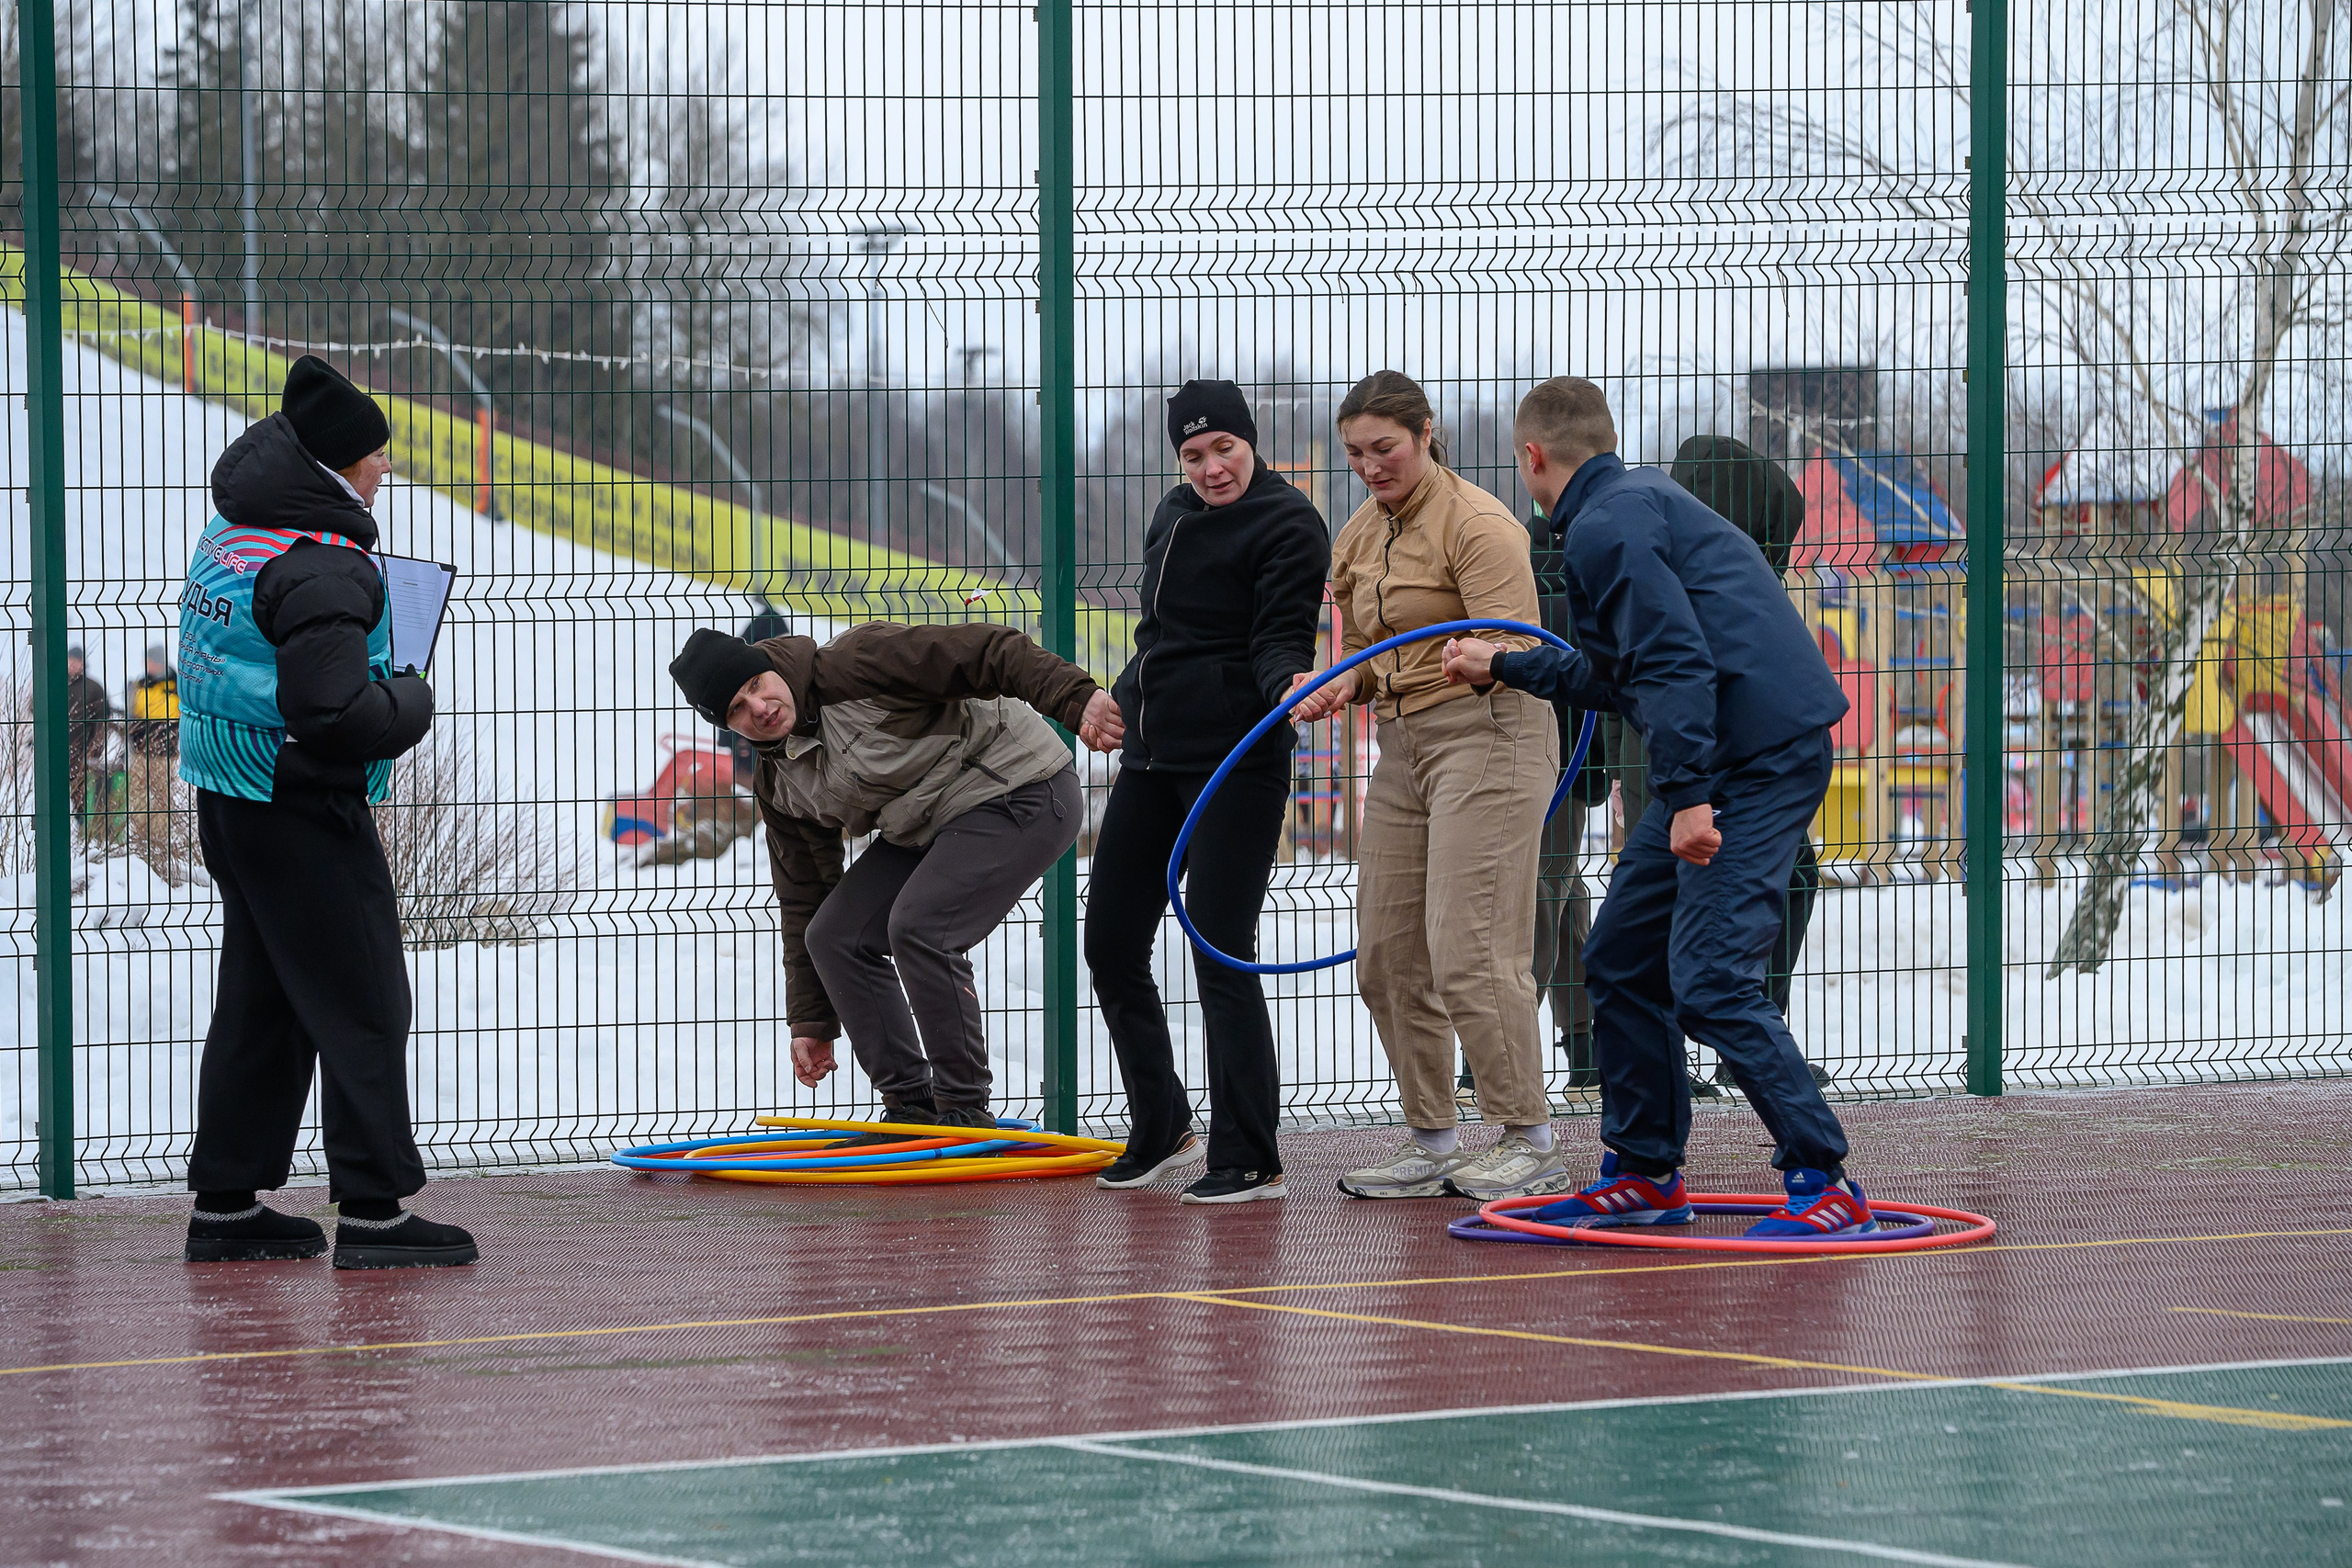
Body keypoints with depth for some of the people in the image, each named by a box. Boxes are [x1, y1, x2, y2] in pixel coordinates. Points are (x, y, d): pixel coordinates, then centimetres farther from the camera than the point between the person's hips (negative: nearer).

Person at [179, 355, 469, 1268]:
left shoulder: (230, 538, 8)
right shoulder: (322, 569, -21)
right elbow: (332, 714, -28)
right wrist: (410, 704, -8)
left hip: (230, 805, 9)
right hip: (304, 812, -9)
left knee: (260, 997, 16)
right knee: (363, 1004, -4)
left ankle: (226, 1205, 20)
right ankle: (373, 1211, -5)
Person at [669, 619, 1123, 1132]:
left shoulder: (860, 663, -21)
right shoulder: (779, 787, 3)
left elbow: (984, 653, -26)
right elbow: (803, 902, 11)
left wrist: (1077, 700, -37)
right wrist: (811, 1022, 11)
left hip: (1022, 791, -9)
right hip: (929, 829, 9)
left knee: (918, 927, -25)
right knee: (833, 935, -2)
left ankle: (967, 1111, -13)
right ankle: (912, 1106, 4)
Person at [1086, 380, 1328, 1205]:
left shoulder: (1287, 524, -9)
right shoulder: (1174, 516, 15)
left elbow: (1280, 637, -16)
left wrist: (1290, 682, -36)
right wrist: (1125, 698, 31)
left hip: (1235, 762, -8)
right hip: (1150, 756, 9)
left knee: (1222, 956, -10)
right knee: (1110, 943, 9)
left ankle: (1248, 1160, -3)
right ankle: (1161, 1131, 25)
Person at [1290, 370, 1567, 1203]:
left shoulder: (1475, 523, -12)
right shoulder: (1361, 534, 14)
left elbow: (1516, 647, -17)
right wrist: (1343, 686, 1)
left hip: (1486, 736, -9)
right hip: (1403, 746, 9)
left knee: (1469, 954, -15)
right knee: (1387, 958, 7)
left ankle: (1531, 1145, -9)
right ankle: (1431, 1143, 16)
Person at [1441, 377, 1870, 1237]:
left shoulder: (1606, 525, -11)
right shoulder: (1636, 501, 22)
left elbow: (1677, 663, -22)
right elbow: (1617, 676, 32)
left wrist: (1689, 796, -26)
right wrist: (1505, 667, 43)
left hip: (1757, 759, -11)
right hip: (1730, 757, 11)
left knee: (1709, 981, -14)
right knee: (1619, 962, 15)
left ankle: (1823, 1181, -11)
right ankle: (1645, 1174, 22)